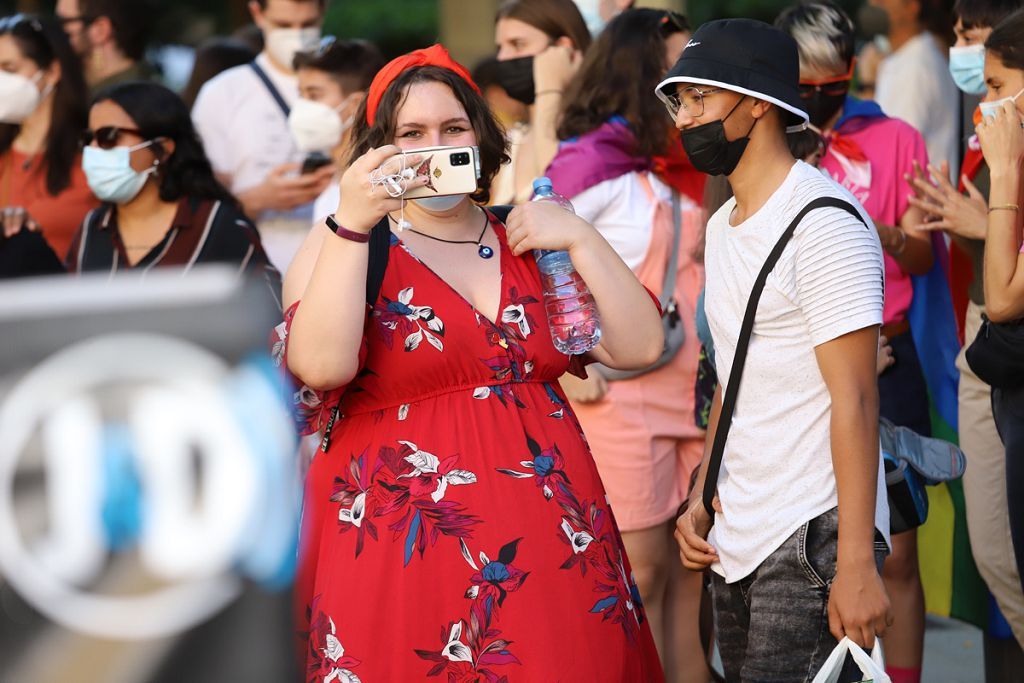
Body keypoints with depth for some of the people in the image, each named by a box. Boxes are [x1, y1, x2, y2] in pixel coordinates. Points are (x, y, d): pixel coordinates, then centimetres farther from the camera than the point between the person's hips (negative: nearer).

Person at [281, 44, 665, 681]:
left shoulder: (528, 240, 11)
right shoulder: (342, 249, 0)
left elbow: (640, 346, 6)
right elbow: (322, 366, -19)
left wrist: (582, 239, -3)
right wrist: (353, 223, -21)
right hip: (405, 550, -3)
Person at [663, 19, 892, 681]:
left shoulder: (824, 223, -13)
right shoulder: (722, 227, 15)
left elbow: (855, 400, -18)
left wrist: (856, 565, -21)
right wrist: (702, 498, 10)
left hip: (809, 542, -9)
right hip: (736, 540, 9)